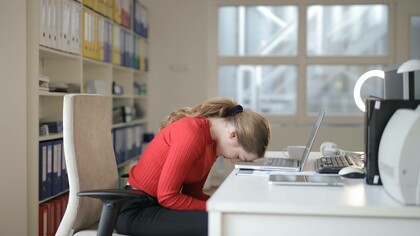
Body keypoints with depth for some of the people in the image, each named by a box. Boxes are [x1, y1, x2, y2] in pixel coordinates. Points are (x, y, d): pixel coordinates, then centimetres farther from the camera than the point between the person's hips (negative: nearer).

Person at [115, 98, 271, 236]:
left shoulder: (213, 140, 4)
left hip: (160, 203, 9)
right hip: (136, 210, -9)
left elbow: (192, 191, 5)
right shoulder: (192, 134, -25)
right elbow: (167, 196, -23)